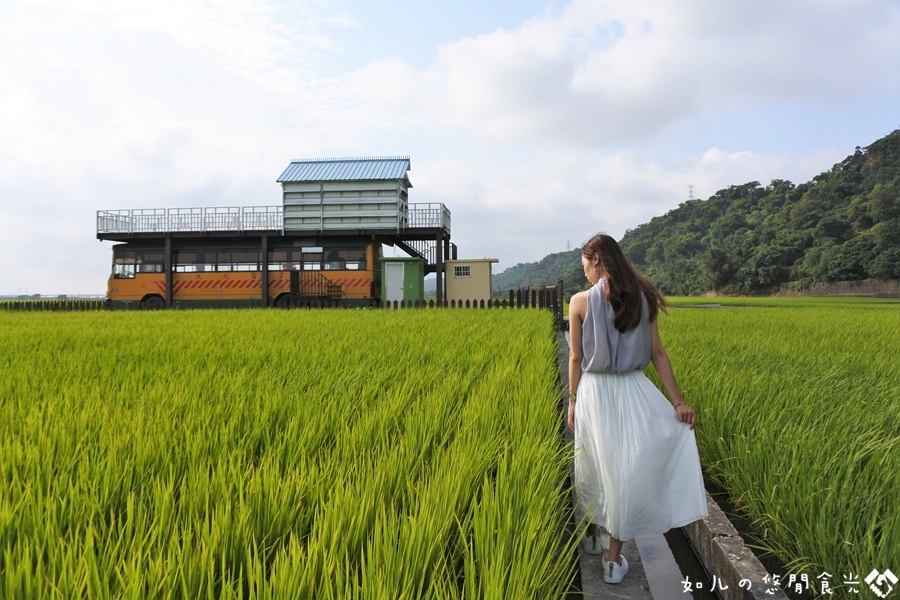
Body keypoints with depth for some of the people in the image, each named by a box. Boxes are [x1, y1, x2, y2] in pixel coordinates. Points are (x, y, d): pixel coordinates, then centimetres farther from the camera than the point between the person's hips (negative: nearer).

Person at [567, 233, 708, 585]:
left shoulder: (580, 302, -8)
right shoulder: (642, 299, 0)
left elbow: (576, 357, -4)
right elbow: (658, 353, -1)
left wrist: (573, 400, 7)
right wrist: (678, 401, 1)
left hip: (594, 392, -1)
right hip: (633, 391, 2)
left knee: (593, 468, 16)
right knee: (628, 471, 8)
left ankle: (592, 535, 36)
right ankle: (614, 556, 13)